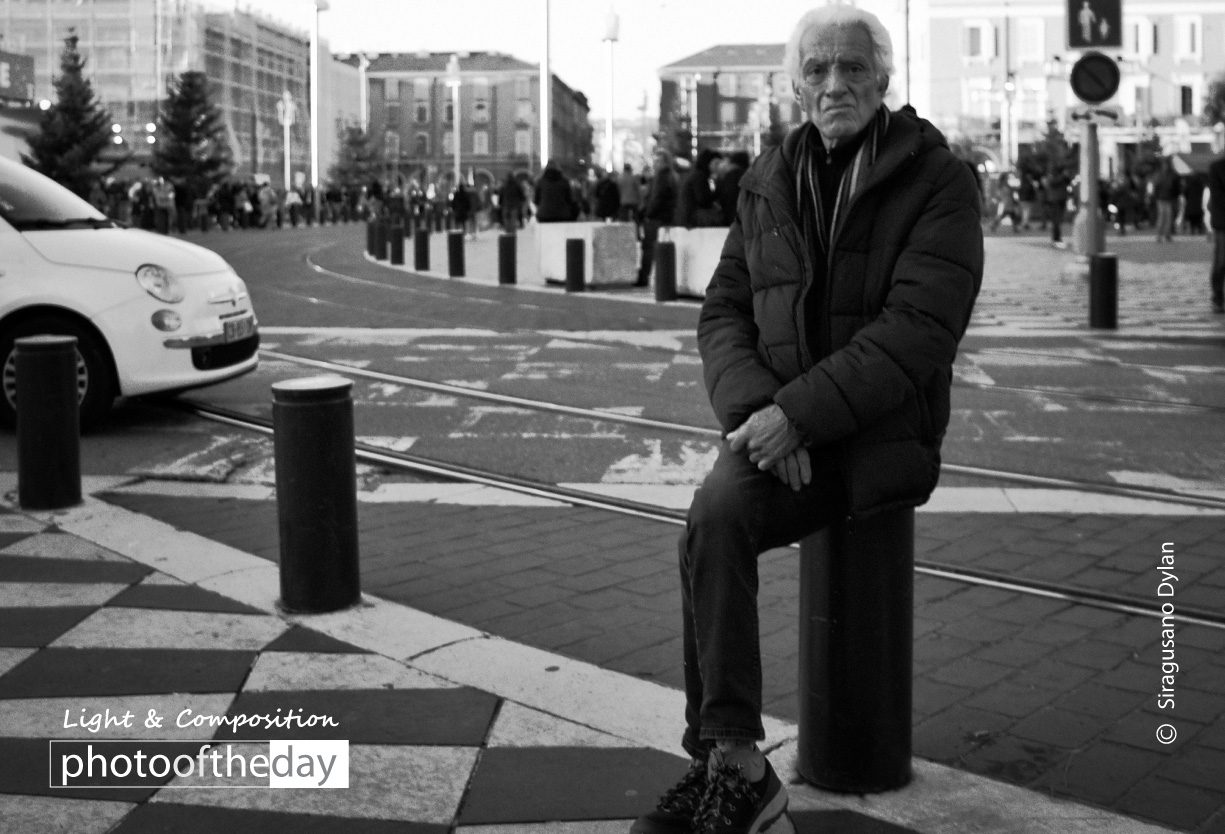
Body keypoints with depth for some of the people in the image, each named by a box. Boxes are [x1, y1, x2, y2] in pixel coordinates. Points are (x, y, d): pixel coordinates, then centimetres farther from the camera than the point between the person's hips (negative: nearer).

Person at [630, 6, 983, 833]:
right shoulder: (769, 182, 11)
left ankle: (728, 760, -17)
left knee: (716, 518, -29)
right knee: (716, 517, -28)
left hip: (884, 433, -4)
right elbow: (724, 309, 8)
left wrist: (799, 413, -24)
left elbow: (918, 327, -17)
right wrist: (753, 407, -12)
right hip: (780, 425, 4)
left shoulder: (939, 179, -5)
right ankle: (736, 764, -19)